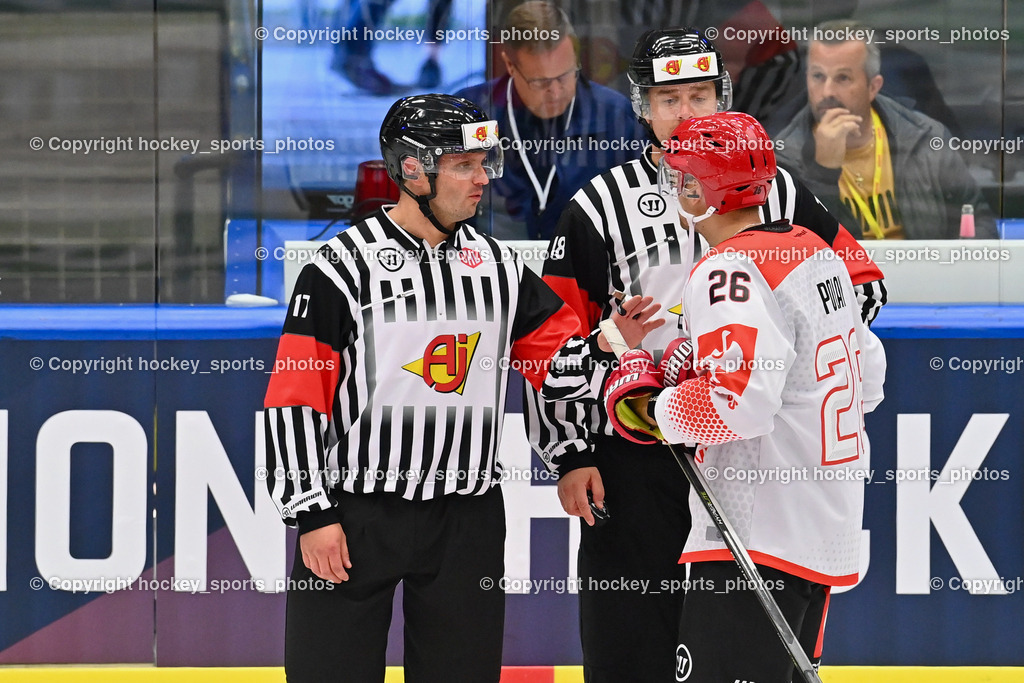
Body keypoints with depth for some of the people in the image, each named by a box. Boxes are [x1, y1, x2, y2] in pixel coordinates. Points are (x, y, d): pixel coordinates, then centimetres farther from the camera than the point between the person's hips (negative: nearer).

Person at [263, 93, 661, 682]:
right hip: (355, 516, -4)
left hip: (468, 521, 4)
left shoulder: (501, 266, 9)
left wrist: (607, 344, -11)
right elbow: (294, 399, -8)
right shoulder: (343, 267, -7)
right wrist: (312, 514, -11)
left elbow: (559, 366, 11)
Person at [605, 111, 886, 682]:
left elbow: (738, 402, -27)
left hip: (762, 537, -10)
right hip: (828, 526, 10)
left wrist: (649, 409, -12)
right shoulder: (815, 250, 13)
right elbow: (868, 378, 21)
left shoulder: (732, 272, -17)